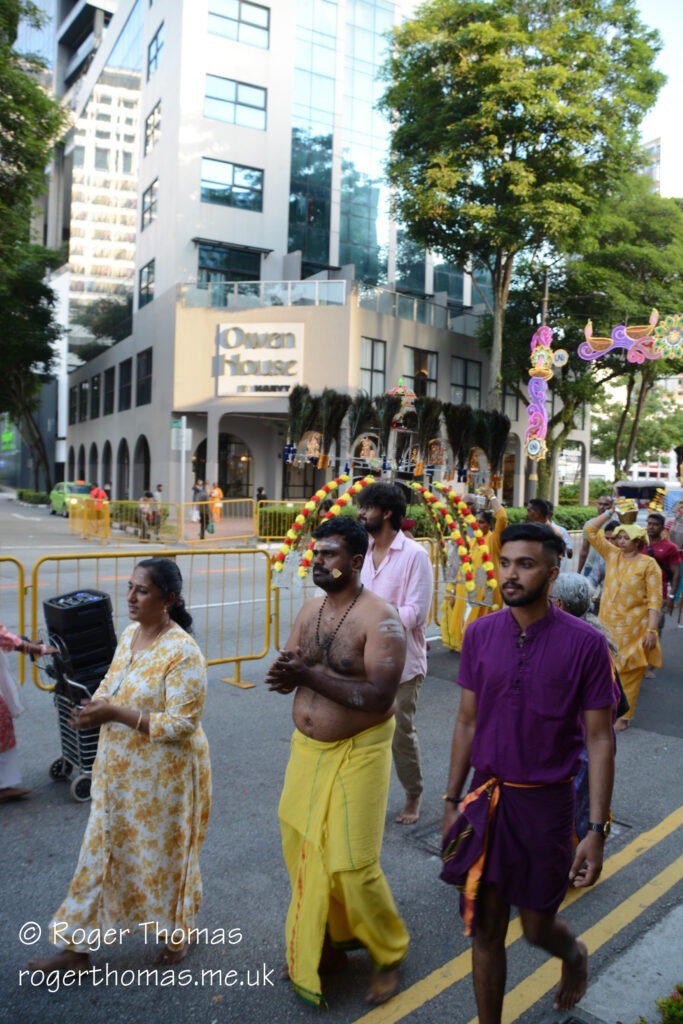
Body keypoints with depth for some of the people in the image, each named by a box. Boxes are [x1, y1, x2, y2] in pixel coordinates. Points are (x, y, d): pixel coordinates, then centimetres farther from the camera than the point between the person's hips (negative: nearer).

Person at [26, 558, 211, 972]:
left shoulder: (182, 652, -24)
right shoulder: (130, 635, 1)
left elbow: (181, 724, -26)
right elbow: (110, 686, 13)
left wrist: (115, 713, -27)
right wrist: (95, 709, -9)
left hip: (164, 776, -7)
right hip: (120, 769, 7)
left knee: (163, 855, 13)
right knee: (102, 852, 17)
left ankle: (176, 934, 40)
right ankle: (77, 949, 33)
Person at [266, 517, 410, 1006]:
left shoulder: (380, 618, -19)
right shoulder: (311, 608, 4)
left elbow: (379, 697, -27)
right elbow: (285, 671, 9)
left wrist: (310, 675, -27)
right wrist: (285, 673, -16)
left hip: (357, 754, -7)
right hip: (307, 747, 7)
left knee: (351, 865, -1)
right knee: (304, 851, 15)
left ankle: (390, 955, 27)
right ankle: (324, 947, 40)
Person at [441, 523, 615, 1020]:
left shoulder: (585, 643, -13)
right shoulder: (480, 634, -4)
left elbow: (600, 739, -8)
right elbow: (468, 723, 5)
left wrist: (597, 829, -10)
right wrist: (452, 802, 8)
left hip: (545, 802, -2)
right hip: (487, 795, 3)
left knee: (537, 926, 14)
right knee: (486, 928, 12)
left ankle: (574, 953, 49)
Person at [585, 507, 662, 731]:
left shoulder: (648, 564, -7)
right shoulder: (612, 555, 5)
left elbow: (654, 599, -11)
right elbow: (590, 531, 6)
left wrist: (651, 630, -17)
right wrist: (610, 512, 2)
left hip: (632, 628, -4)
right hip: (607, 623, 4)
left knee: (629, 672, 5)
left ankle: (625, 715, 17)